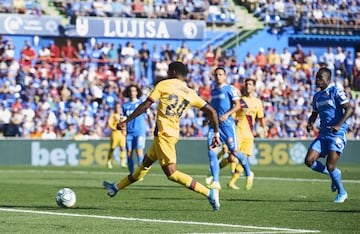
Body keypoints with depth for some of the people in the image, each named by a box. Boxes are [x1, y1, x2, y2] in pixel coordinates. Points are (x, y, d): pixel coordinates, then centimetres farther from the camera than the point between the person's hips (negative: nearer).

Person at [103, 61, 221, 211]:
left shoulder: (163, 85, -2)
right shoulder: (191, 94, 11)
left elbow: (145, 105, -6)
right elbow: (211, 111, 6)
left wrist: (126, 122, -1)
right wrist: (216, 134, 14)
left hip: (163, 134, -8)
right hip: (173, 134, 8)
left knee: (171, 173, -10)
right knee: (146, 162, 20)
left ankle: (209, 193, -19)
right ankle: (116, 187, 35)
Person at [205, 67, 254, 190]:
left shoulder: (230, 89, -2)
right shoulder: (213, 91, 17)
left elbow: (237, 105, -10)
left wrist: (227, 115, -20)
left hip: (227, 123, -6)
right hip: (214, 124, 6)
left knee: (234, 151, -2)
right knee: (211, 150, -12)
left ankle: (249, 173, 23)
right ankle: (215, 181, -13)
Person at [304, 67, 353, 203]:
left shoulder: (336, 92, -7)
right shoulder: (317, 96, 15)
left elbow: (349, 109, -15)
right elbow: (314, 114, 25)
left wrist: (338, 125, -26)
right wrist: (310, 123, 2)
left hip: (337, 134, -7)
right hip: (323, 133, 7)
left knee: (330, 166, -14)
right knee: (309, 161, -7)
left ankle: (342, 193, 8)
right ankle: (334, 174, 17)